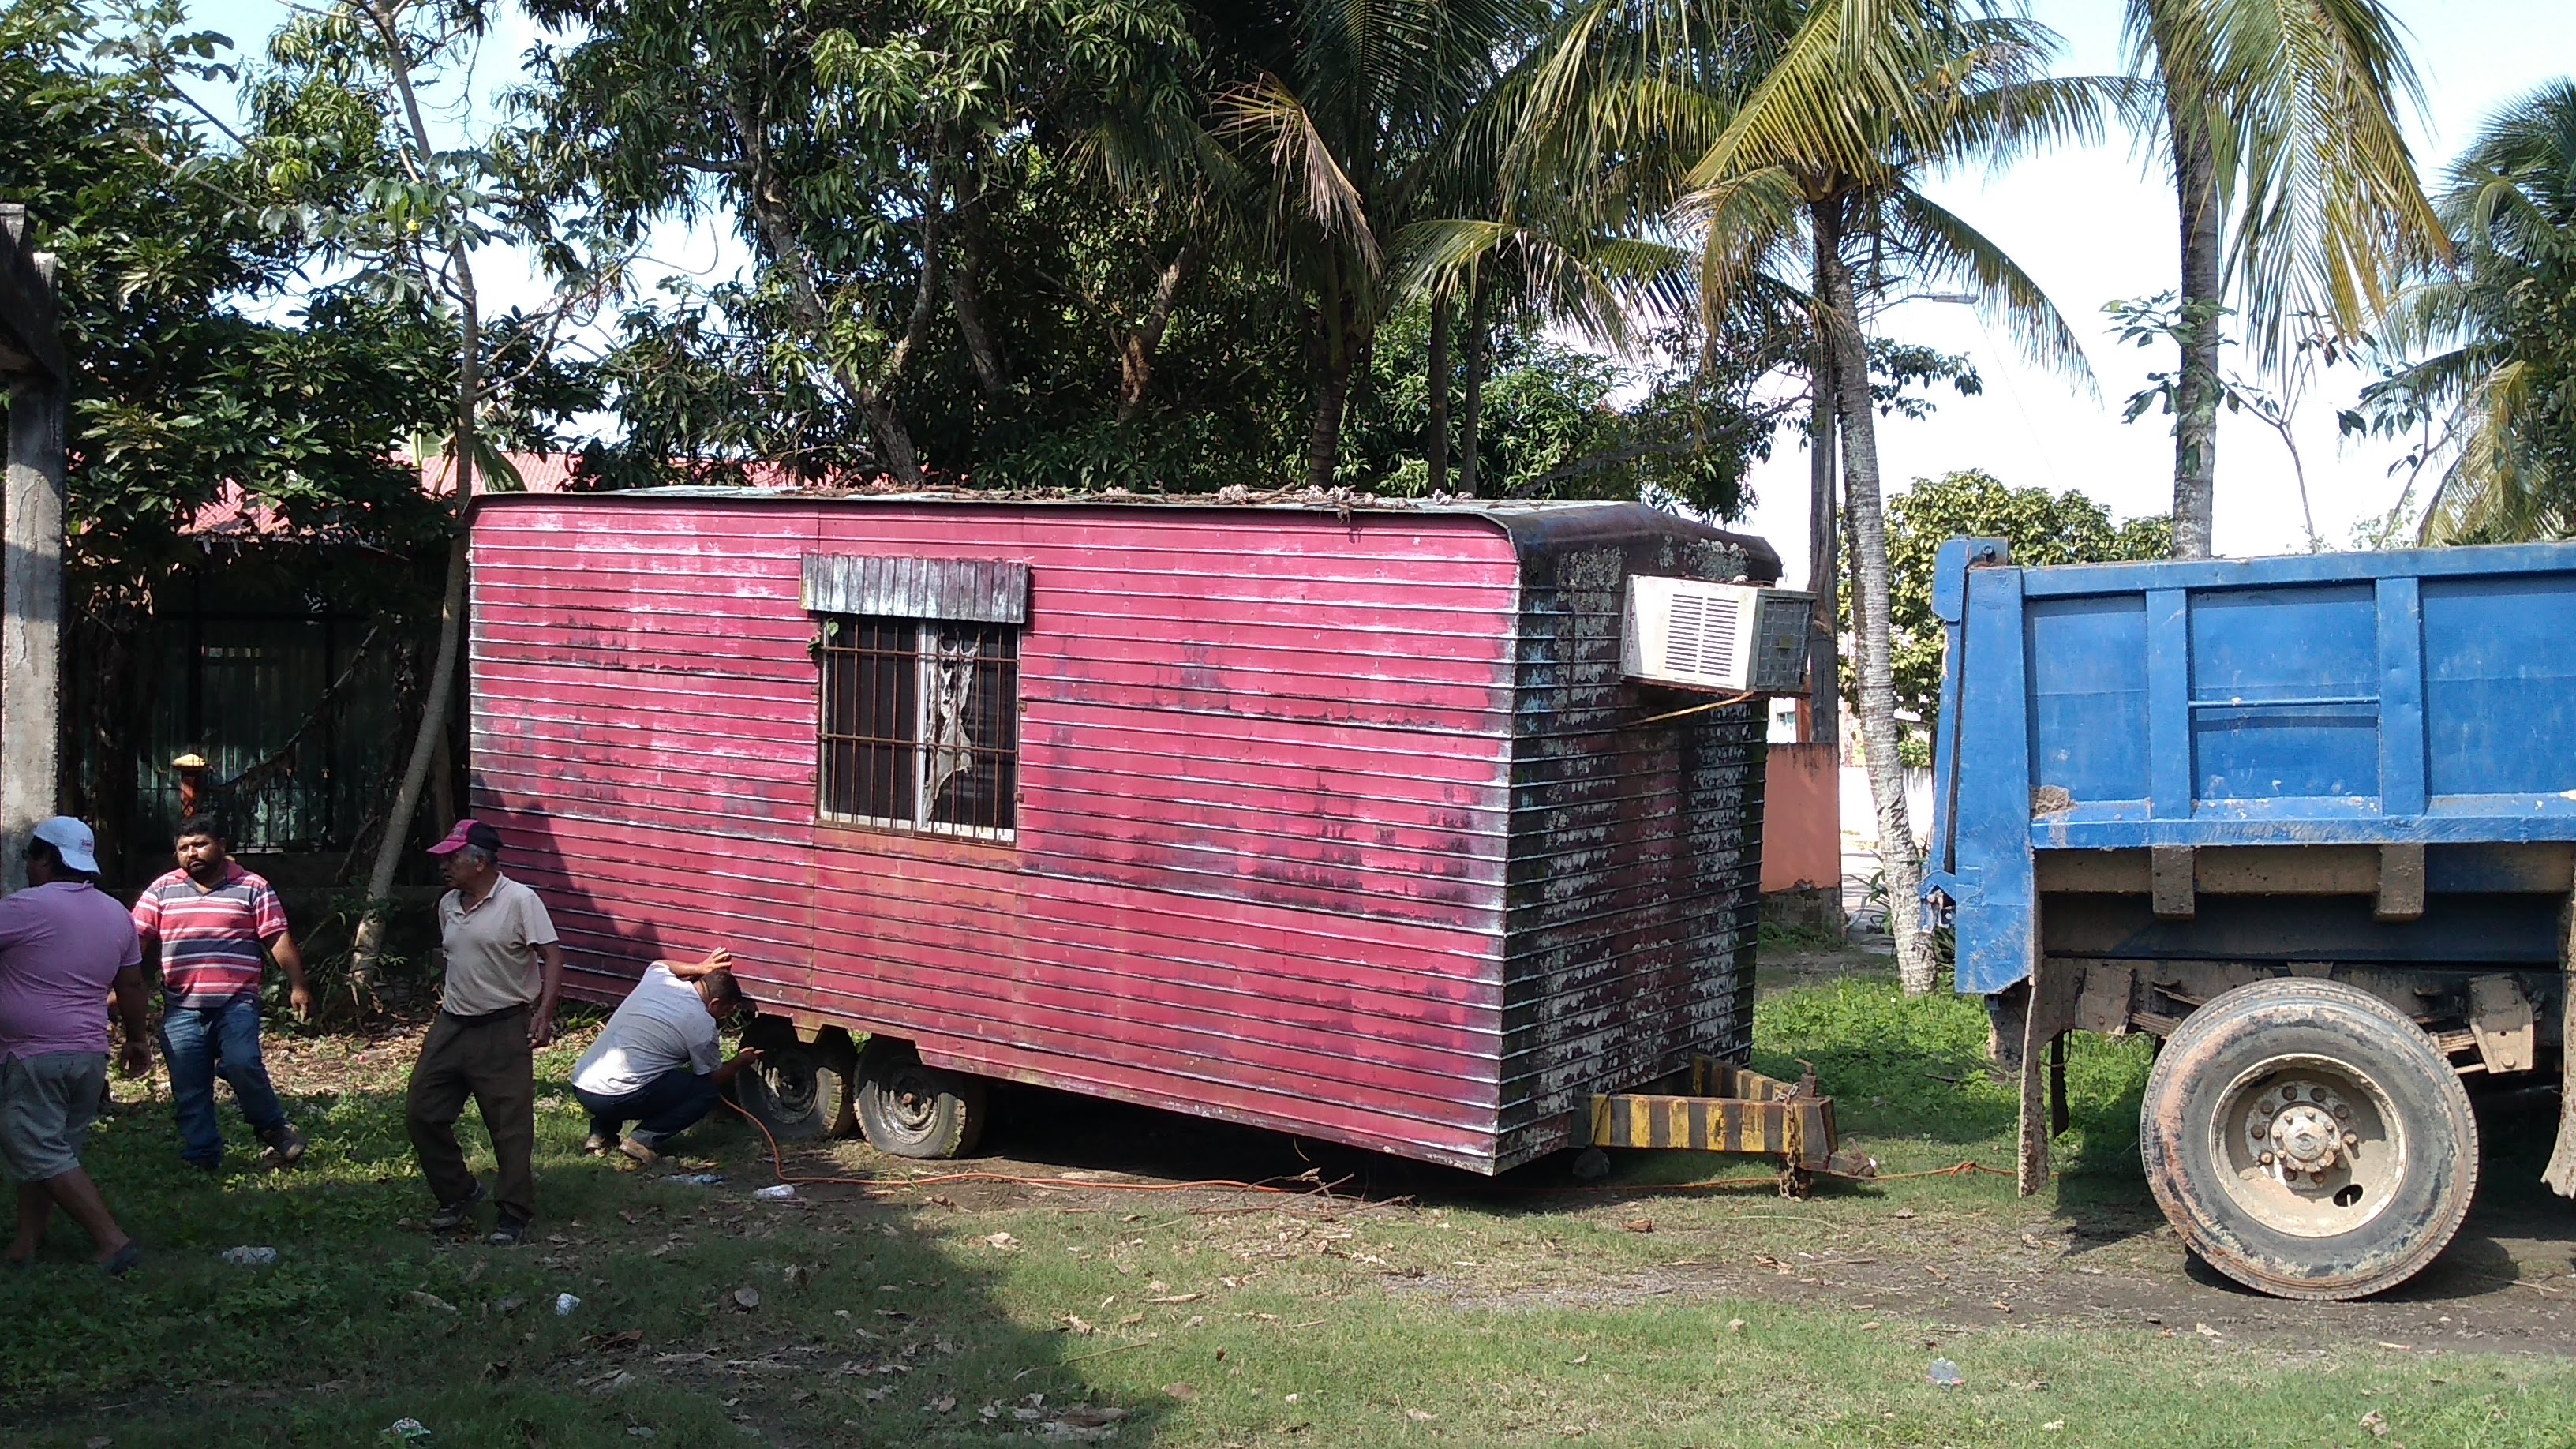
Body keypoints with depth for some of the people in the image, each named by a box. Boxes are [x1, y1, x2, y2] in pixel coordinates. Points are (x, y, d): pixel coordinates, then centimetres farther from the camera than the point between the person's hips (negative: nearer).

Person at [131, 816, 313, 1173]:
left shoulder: (253, 889, 4)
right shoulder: (162, 891, 11)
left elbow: (279, 941, 0)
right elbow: (135, 942, 9)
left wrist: (298, 986, -8)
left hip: (237, 1004, -3)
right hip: (182, 1008, 3)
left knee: (242, 1066, -21)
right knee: (188, 1087, 3)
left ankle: (275, 1130, -1)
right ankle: (202, 1157, 12)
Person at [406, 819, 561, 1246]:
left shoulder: (519, 900, -12)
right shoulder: (448, 905, 10)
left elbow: (552, 956, -15)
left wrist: (543, 1014, -24)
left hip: (503, 1031, -7)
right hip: (451, 1026, 7)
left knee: (511, 1126, -3)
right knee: (422, 1114, 8)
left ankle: (515, 1214, 8)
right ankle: (459, 1195, 25)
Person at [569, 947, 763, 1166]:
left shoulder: (657, 980, 11)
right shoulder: (702, 1024, -5)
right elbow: (712, 1079, 10)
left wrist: (701, 968, 39)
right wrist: (740, 1063, 28)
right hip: (616, 1098, -7)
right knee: (707, 1091, 5)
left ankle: (601, 1133, 20)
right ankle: (644, 1139, -6)